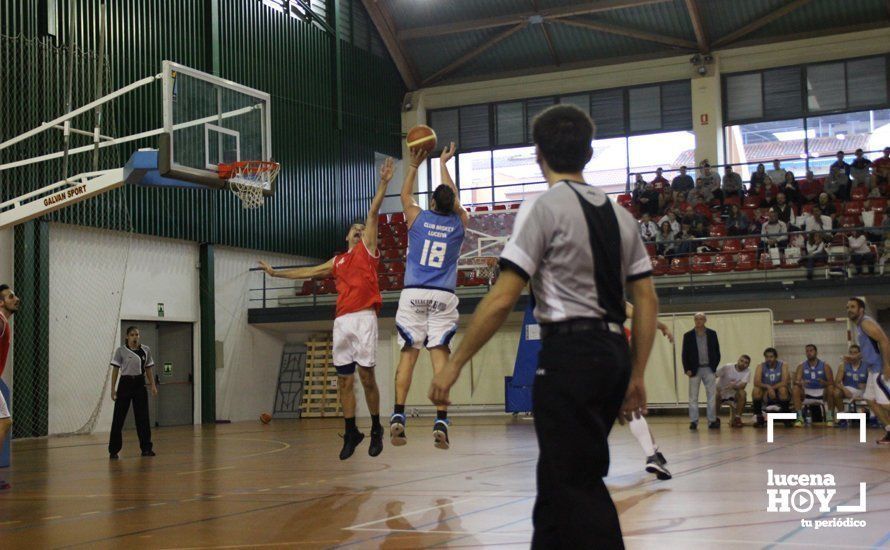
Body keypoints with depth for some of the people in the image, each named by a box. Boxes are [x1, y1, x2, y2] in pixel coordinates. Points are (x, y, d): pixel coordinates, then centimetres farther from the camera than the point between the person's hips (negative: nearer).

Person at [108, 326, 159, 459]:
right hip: (125, 384, -3)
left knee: (143, 417, 3)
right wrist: (113, 388, -7)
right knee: (118, 418, -1)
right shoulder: (121, 351, -4)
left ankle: (146, 448, 12)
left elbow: (149, 369, 11)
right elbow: (115, 370, -3)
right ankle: (113, 450, 7)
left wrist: (153, 385, 3)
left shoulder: (146, 350, 6)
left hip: (139, 384, 3)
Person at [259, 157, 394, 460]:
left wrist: (383, 183, -7)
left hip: (363, 318, -5)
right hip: (342, 321, 5)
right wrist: (276, 272, 36)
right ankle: (351, 432, 8)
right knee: (344, 380, 2)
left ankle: (376, 429, 5)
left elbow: (373, 212, 2)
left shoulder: (367, 249, 11)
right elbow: (308, 272, 33)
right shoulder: (337, 261, 25)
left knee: (366, 376, -7)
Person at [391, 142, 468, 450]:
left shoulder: (417, 218, 5)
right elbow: (454, 199, 28)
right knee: (440, 355, -4)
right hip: (443, 297, 0)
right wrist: (443, 165, 37)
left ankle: (398, 416, -7)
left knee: (408, 354, 1)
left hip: (413, 295, 0)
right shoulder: (459, 223, 8)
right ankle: (441, 423, -12)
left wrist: (414, 165, 36)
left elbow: (405, 195, 27)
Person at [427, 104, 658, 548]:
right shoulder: (619, 214, 14)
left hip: (570, 352, -8)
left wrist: (454, 364, -7)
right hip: (614, 351, 8)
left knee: (577, 487, -3)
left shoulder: (544, 207, -7)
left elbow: (502, 299, -13)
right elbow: (647, 301, 13)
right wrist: (636, 376, 19)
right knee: (559, 478, 19)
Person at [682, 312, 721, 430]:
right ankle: (693, 421, 4)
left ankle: (712, 421, 7)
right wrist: (687, 369, -6)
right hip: (694, 370, -1)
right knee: (693, 397, 1)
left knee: (712, 396, 2)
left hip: (709, 369, 1)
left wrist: (714, 366, 0)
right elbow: (685, 354, 2)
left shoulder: (712, 334, 5)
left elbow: (717, 351, 8)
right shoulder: (688, 336, 2)